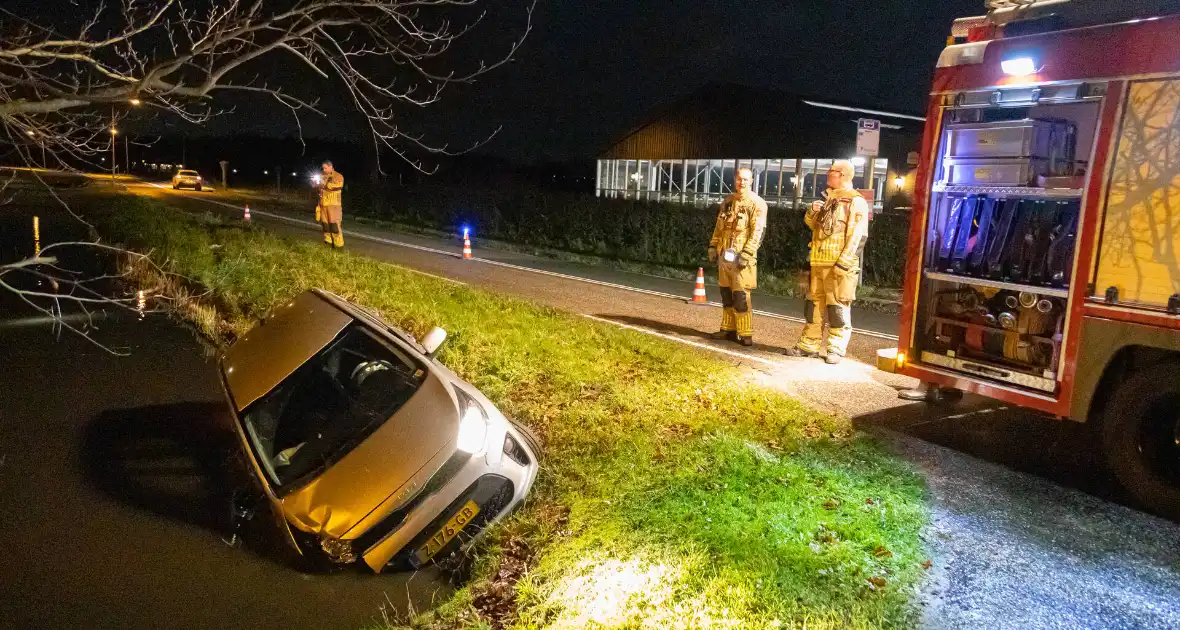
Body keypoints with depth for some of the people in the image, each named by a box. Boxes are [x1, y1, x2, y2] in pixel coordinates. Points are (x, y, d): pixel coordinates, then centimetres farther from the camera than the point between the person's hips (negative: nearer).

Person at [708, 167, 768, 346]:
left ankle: (746, 334, -3)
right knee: (726, 294, 11)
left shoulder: (757, 203, -7)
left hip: (741, 256, -7)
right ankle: (729, 329, 20)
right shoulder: (727, 202, 15)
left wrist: (746, 254, -22)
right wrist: (713, 246, 13)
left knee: (740, 296, -9)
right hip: (724, 254, 7)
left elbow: (757, 232, -14)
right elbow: (719, 227, 20)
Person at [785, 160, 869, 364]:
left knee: (838, 308, -3)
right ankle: (809, 344, 18)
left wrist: (844, 263, -21)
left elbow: (858, 237, -14)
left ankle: (836, 349, 3)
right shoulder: (827, 199, 19)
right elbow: (811, 224, 26)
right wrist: (812, 212, 3)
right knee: (814, 305, 11)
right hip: (819, 263, 8)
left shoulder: (856, 201, -6)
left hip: (839, 265, -8)